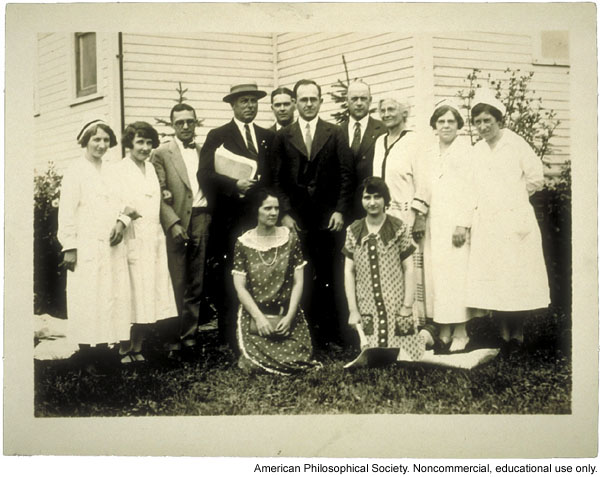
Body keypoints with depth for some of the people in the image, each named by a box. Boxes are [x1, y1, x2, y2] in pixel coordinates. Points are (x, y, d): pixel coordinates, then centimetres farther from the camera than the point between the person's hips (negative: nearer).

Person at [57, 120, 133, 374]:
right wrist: (69, 248, -11)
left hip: (113, 248, 6)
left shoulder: (111, 171, 12)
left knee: (114, 300, 4)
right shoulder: (75, 172, -4)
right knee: (88, 304, -3)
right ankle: (89, 358, 5)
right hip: (87, 250, -5)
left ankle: (103, 351, 13)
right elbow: (66, 212, -6)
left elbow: (122, 203, 17)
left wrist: (121, 221, -4)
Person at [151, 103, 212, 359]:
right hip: (176, 225, -4)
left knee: (197, 286, 6)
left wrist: (211, 219, 0)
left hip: (202, 223, 4)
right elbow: (159, 195, -4)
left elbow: (212, 189, 15)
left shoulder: (205, 153, 15)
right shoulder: (161, 154, 3)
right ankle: (173, 340, 4)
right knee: (176, 287, -3)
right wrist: (173, 223, -14)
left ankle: (190, 337, 15)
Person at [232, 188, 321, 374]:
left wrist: (289, 316, -9)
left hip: (287, 316, 1)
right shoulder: (243, 243, 0)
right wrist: (259, 318, -12)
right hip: (255, 316, -1)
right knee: (257, 362, -17)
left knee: (295, 359, -16)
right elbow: (240, 287, -3)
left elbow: (298, 282, 0)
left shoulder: (290, 238, 2)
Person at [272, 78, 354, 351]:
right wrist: (285, 213, -4)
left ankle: (330, 334, 9)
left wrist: (340, 211, -3)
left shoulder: (335, 134, 8)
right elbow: (278, 179, 6)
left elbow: (345, 176, 5)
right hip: (297, 218, 0)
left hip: (329, 218, 0)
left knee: (329, 278, 1)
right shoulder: (283, 137, 9)